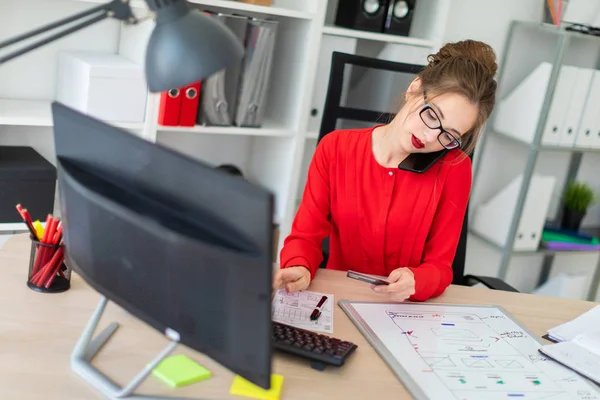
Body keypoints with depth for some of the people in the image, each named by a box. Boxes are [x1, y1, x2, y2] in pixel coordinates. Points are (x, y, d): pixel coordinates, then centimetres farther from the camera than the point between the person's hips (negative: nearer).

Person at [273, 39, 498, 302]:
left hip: (407, 311, -1)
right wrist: (300, 268, -23)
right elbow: (306, 236, -2)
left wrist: (414, 282, -29)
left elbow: (439, 267, -7)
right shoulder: (336, 148, -4)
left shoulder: (454, 169, -9)